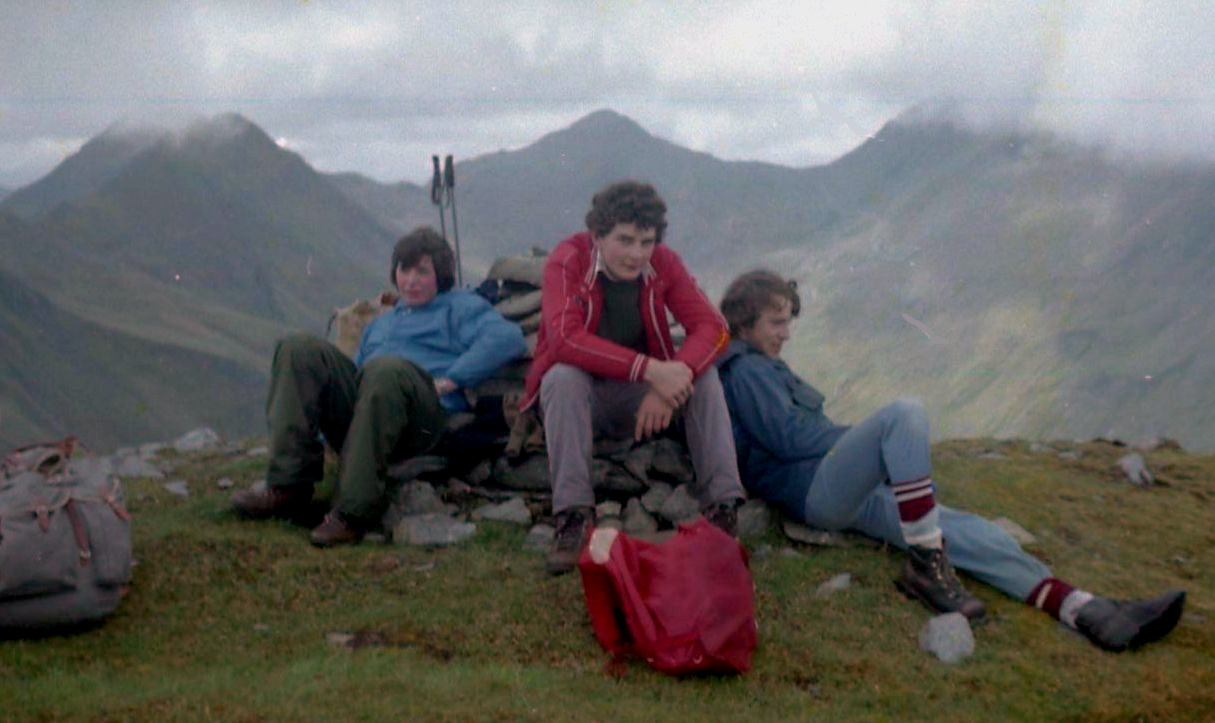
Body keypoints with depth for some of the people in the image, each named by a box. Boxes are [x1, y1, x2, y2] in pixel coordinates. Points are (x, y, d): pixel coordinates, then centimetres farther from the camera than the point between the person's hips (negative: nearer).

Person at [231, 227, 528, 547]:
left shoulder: (460, 307, 22)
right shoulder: (380, 324, 41)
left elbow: (507, 337, 1)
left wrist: (450, 380, -8)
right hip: (355, 407, 6)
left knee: (386, 369, -39)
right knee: (299, 348, -15)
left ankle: (354, 511, -41)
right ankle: (289, 486, -28)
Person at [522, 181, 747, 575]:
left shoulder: (664, 263, -7)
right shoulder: (567, 261, -17)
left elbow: (713, 327, -15)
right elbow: (564, 338, -32)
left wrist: (672, 379, -34)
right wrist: (650, 370, -40)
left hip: (643, 398, 3)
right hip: (580, 394, -3)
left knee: (704, 375, -21)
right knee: (563, 377, -34)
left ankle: (723, 509, -25)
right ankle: (573, 519, -35)